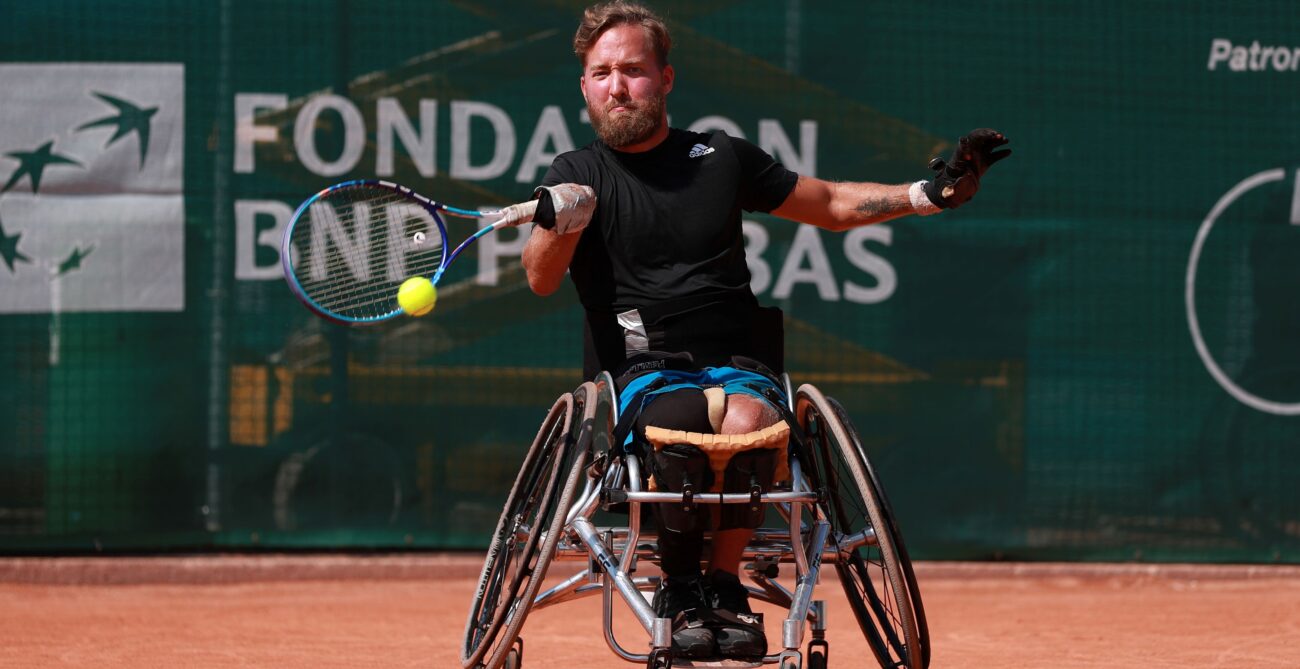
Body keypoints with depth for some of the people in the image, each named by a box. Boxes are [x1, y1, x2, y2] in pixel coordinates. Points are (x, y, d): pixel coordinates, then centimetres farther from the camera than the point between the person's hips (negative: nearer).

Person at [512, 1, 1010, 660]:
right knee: (684, 415, -37)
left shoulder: (721, 158, 14)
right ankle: (680, 586, -20)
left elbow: (830, 205, 24)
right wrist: (558, 221, -28)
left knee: (746, 417, -35)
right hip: (640, 368, -1)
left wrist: (929, 193, 12)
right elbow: (540, 279, -6)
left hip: (736, 360, 1)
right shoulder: (578, 174, 9)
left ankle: (724, 587, -18)